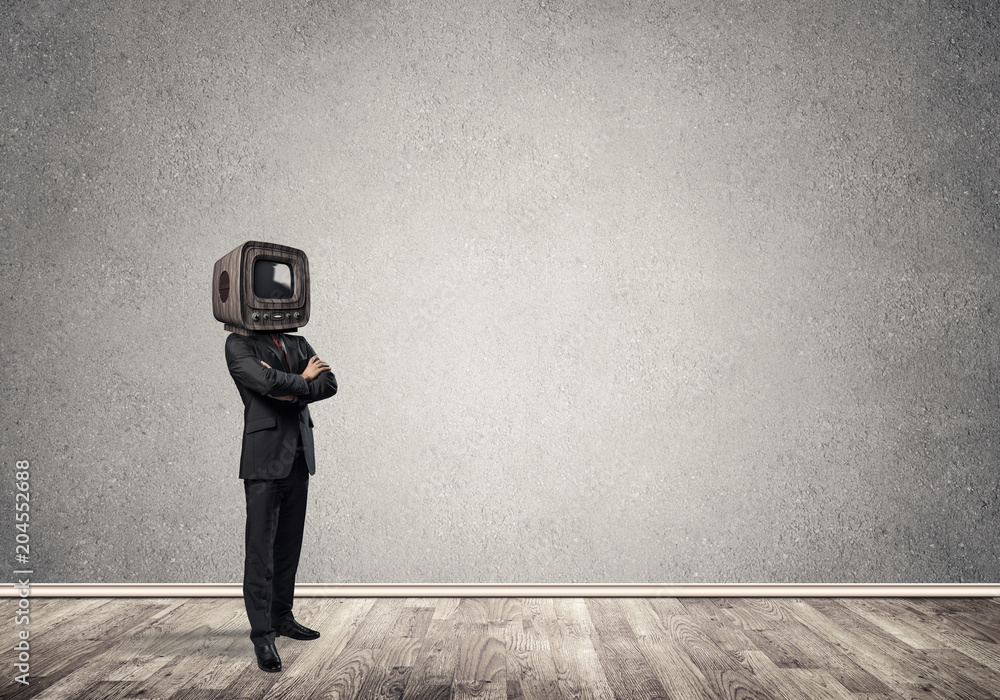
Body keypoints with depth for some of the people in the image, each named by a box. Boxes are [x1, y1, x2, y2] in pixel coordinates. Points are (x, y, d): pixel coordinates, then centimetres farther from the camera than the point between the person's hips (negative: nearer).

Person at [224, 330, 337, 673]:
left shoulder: (298, 344, 16)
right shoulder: (239, 344, -1)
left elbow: (329, 383, 2)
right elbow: (266, 381, -18)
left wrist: (289, 391, -12)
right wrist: (302, 380, -1)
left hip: (299, 457, 6)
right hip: (265, 457, -6)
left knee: (289, 543, 12)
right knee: (261, 547, -5)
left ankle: (282, 617, 25)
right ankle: (262, 635, 0)